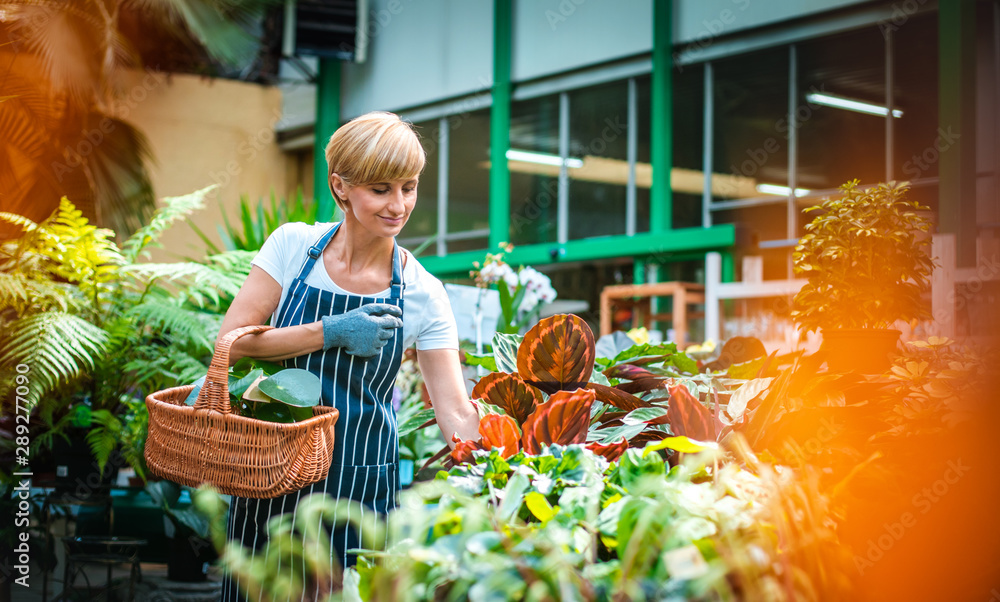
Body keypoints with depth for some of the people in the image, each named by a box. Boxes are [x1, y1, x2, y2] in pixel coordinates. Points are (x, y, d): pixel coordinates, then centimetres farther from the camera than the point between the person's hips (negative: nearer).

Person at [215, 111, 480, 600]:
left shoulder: (422, 295, -6)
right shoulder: (293, 246, -4)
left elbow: (455, 412, -11)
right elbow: (231, 343, -10)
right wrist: (332, 333, -19)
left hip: (359, 489, -1)